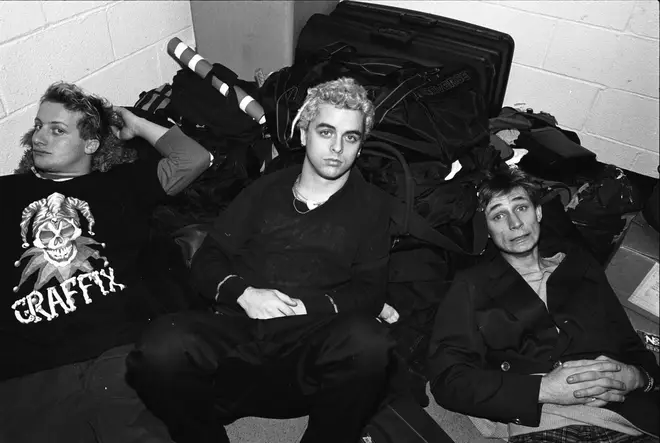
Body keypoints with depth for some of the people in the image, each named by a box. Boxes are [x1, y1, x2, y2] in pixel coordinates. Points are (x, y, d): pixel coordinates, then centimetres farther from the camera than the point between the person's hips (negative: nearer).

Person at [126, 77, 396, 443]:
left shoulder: (369, 206, 15)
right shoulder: (267, 189, 19)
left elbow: (370, 292, 6)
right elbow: (206, 262, 14)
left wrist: (307, 307, -10)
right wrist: (243, 293, -6)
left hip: (310, 340, -1)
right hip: (238, 327, 2)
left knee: (367, 340, -34)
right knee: (160, 348, -29)